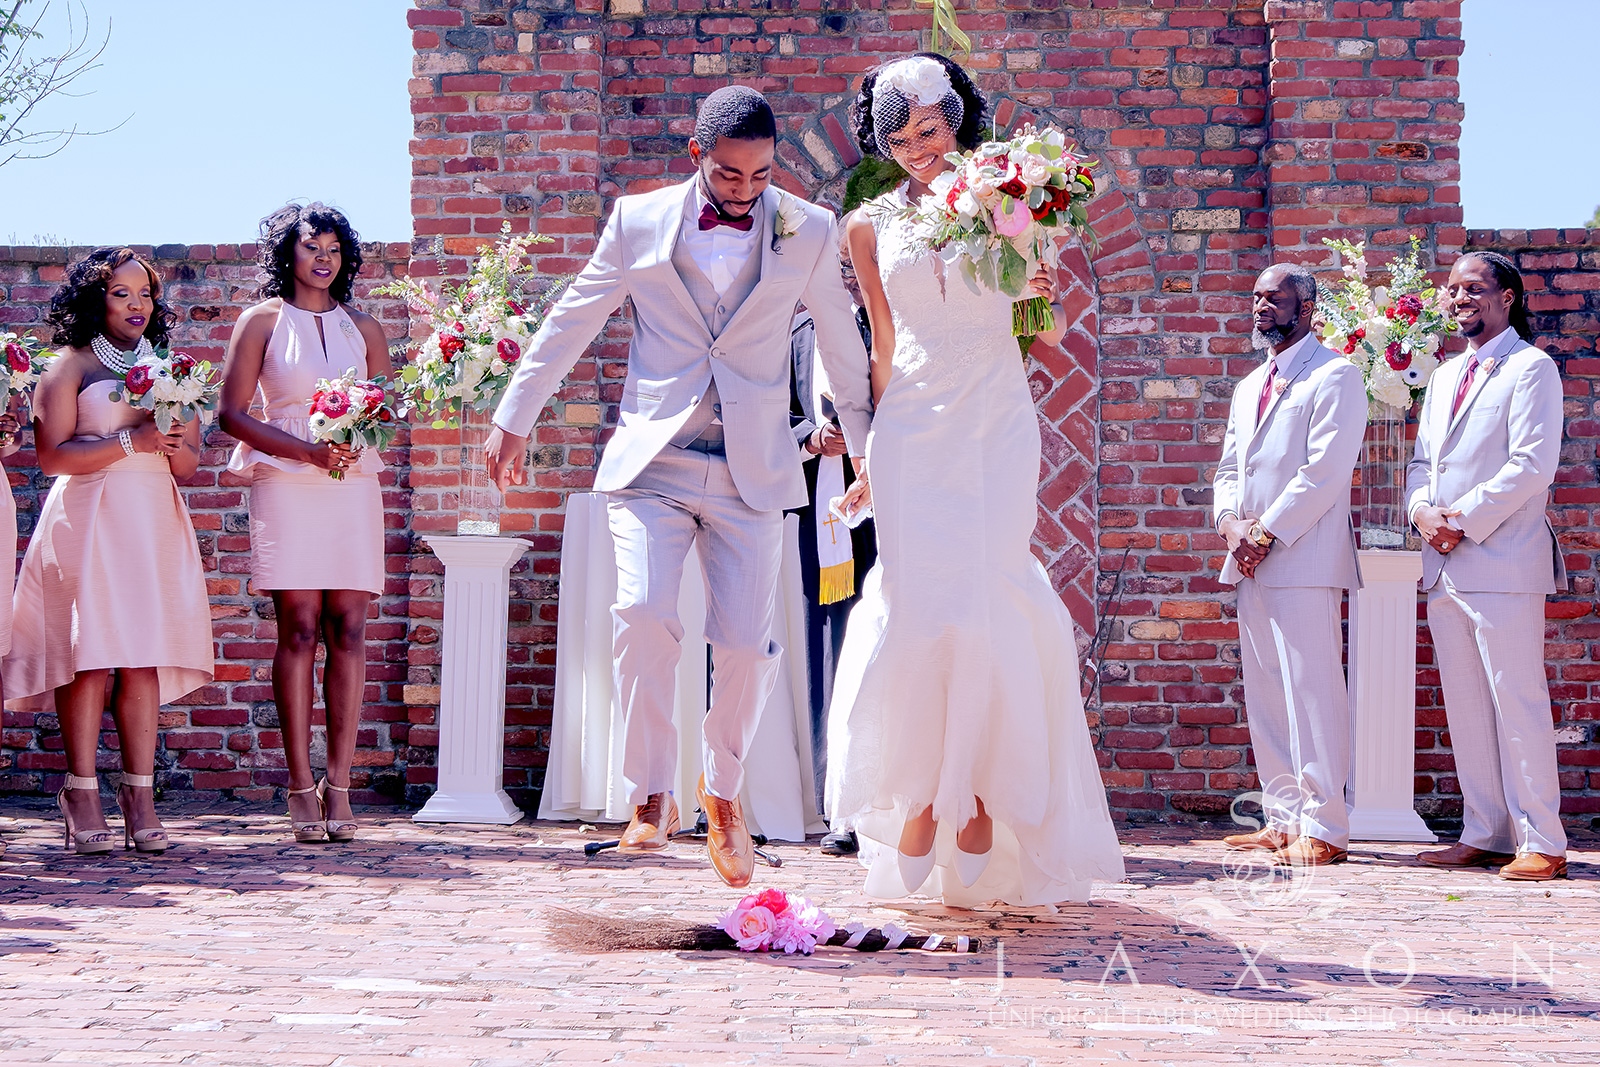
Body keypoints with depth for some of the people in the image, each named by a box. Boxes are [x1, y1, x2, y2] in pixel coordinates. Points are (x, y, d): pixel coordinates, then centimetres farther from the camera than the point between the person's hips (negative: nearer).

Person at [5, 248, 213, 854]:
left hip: (154, 521, 4)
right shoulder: (71, 366, 3)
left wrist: (172, 446, -4)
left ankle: (140, 799, -3)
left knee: (143, 657, -2)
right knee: (89, 654, -10)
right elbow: (52, 455, -8)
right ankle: (82, 798, -6)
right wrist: (130, 443, -13)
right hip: (88, 519, -4)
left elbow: (190, 464, 18)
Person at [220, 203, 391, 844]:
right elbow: (233, 412, 1)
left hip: (353, 485, 3)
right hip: (285, 485, -3)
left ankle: (338, 782, -3)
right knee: (299, 630, -7)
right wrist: (307, 450, -10)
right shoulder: (263, 321, 7)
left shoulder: (363, 329, 16)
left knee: (347, 630, -4)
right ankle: (301, 786, -5)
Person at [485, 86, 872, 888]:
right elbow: (570, 322, 10)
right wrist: (514, 420, 12)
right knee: (643, 613, -21)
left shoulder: (808, 232, 3)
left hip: (751, 473, 1)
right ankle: (649, 799, -8)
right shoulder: (640, 221, 2)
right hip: (651, 462, 0)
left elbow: (842, 347, 13)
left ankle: (723, 792, 22)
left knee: (746, 646, -4)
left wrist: (869, 451, 19)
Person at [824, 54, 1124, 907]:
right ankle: (920, 795, 3)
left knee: (986, 604, -7)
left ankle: (979, 791, 6)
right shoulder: (872, 226, 9)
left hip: (996, 426, -1)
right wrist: (870, 451, 14)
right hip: (914, 430, 1)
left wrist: (1046, 295, -13)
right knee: (915, 605, -7)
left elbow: (1049, 337, 8)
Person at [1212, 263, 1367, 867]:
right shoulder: (1248, 388, 23)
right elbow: (1228, 470, 21)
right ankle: (1282, 820, 12)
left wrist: (1267, 533, -13)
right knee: (1265, 693, 7)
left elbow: (1325, 470, -12)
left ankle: (1324, 830, -9)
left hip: (1304, 555, -8)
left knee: (1311, 690, -10)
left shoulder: (1335, 376, -3)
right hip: (1252, 561, 8)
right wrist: (1231, 525, 1)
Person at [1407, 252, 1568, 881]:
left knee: (1517, 701, -7)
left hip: (1503, 563, -8)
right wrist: (1423, 511, -1)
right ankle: (1484, 835, 13)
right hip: (1445, 564, 8)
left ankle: (1541, 844, -4)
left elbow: (1532, 464, -13)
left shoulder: (1531, 368, -4)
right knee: (1465, 705, 8)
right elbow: (1422, 460, 20)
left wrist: (1464, 522, -14)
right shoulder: (1445, 376, 21)